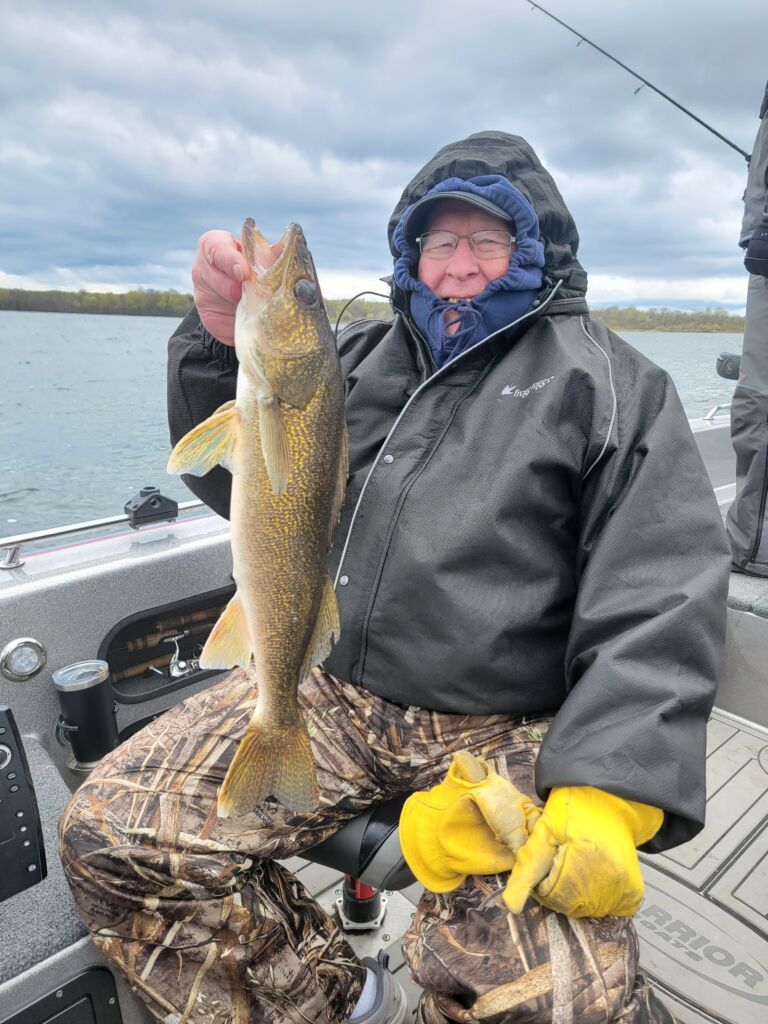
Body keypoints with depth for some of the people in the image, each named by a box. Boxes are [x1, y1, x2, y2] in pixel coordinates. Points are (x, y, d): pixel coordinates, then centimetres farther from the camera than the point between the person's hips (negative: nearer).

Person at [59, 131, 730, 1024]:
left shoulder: (607, 380, 2)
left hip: (513, 728, -3)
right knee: (107, 833, -5)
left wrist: (610, 795, -21)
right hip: (335, 690, 4)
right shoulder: (362, 359, 15)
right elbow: (243, 485, 8)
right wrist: (223, 341, -10)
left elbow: (660, 602, -8)